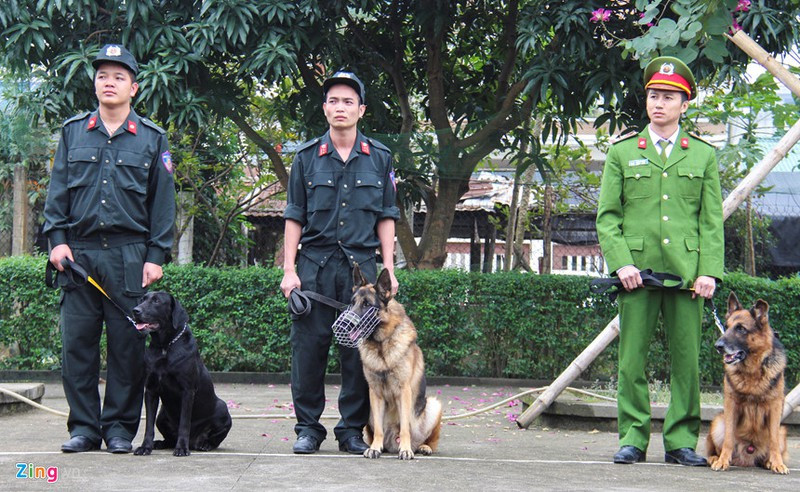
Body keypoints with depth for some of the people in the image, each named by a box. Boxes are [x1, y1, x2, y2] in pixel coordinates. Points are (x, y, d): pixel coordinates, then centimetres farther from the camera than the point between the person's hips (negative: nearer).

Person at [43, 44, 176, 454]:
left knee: (127, 344, -1)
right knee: (76, 342, 0)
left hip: (130, 255, -1)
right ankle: (84, 427, 8)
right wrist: (56, 239, -1)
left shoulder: (152, 139, 8)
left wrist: (156, 256, -1)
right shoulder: (73, 132, 12)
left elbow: (163, 202, 6)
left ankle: (120, 427, 8)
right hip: (78, 252, 1)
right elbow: (57, 190, 11)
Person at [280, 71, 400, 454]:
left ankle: (353, 429, 8)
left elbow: (386, 218, 11)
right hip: (314, 263, 0)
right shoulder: (307, 157, 7)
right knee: (308, 345, -2)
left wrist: (388, 270, 4)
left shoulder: (379, 158, 10)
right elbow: (294, 217, 7)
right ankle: (308, 427, 7)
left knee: (359, 349, 0)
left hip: (361, 263, 1)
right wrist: (288, 270, 0)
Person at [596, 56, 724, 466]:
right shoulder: (622, 152, 10)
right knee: (631, 359, -1)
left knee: (687, 359, 1)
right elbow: (607, 216, 6)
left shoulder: (703, 155, 13)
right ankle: (632, 438, 6)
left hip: (687, 273, 1)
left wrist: (709, 272, -3)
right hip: (636, 272, -1)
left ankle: (681, 441, 8)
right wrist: (620, 263, -7)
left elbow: (712, 221, 9)